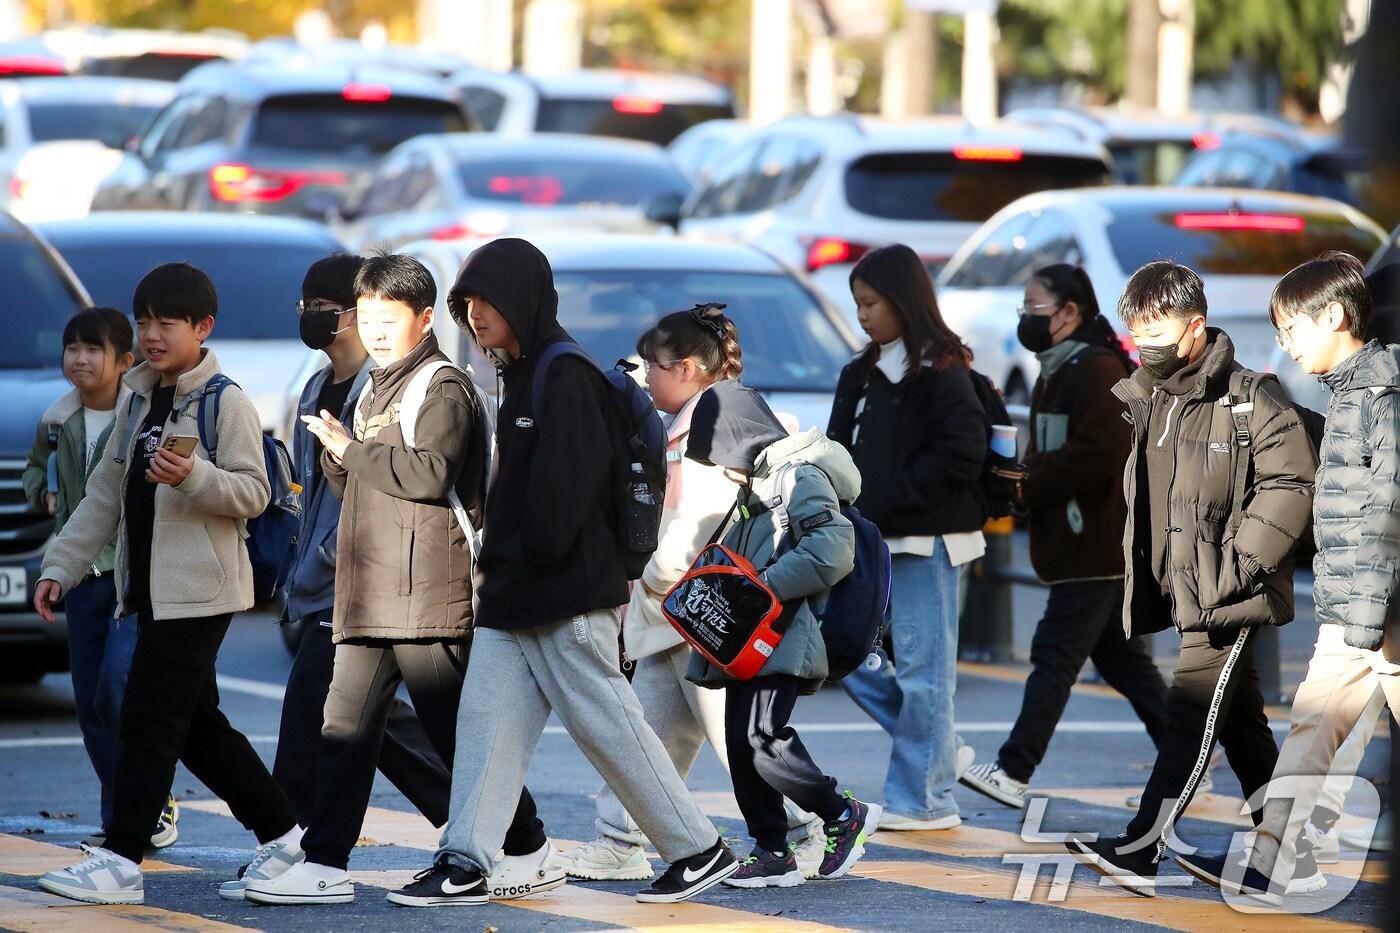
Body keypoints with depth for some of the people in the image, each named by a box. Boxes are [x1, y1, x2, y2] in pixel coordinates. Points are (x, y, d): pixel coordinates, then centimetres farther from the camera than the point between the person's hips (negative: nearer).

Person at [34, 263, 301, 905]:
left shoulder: (225, 401, -8)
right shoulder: (139, 400, 16)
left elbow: (254, 492, -13)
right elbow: (105, 494, 20)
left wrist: (194, 477, -31)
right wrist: (61, 566, 14)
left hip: (198, 588, -9)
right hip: (152, 587, 9)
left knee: (149, 718, -12)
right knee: (198, 724, 12)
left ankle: (120, 862, -12)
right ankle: (284, 834, 22)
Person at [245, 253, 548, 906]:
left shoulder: (443, 386, -5)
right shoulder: (375, 392, 23)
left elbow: (432, 473, -20)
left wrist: (353, 450, -12)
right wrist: (336, 455, 6)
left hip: (425, 593, -9)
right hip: (368, 595, 9)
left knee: (457, 730, -3)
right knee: (345, 728, 0)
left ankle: (527, 853, 8)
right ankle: (324, 864, -3)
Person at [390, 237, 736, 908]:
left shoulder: (566, 375, -14)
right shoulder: (522, 374, 16)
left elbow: (563, 486, -21)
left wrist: (525, 560, -14)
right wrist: (497, 561, 10)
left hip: (566, 599, -9)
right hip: (511, 600, 9)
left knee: (608, 727, -3)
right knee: (486, 722, 3)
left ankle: (699, 850, 6)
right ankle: (465, 865, 3)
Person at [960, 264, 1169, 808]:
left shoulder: (1099, 371, -14)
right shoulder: (1057, 373, 18)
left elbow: (1098, 455, -24)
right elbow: (1049, 454, 25)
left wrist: (1028, 489, -16)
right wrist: (1022, 481, 4)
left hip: (1096, 550, -11)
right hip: (1081, 548, 11)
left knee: (1055, 656, -11)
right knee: (1121, 658, 13)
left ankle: (1014, 772, -12)